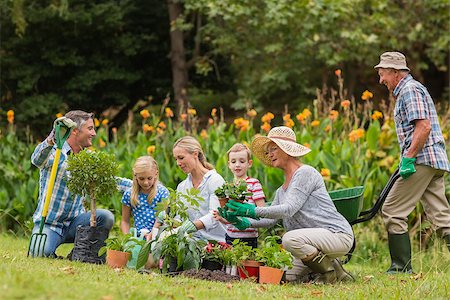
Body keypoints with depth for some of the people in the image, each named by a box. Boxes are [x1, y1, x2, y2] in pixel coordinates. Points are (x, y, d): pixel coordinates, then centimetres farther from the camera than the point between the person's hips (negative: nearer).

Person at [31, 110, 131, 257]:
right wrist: (52, 138, -50)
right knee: (40, 252, -31)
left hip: (74, 221, 5)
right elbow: (37, 160, -31)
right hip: (48, 222, -5)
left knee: (106, 217, -20)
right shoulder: (54, 152, -9)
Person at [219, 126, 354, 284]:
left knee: (290, 239, -32)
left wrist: (253, 211, -26)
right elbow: (271, 219, 7)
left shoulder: (305, 173, -11)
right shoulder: (281, 190, 18)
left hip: (339, 235, -9)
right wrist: (244, 222, -10)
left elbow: (289, 209, -22)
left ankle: (331, 272, -12)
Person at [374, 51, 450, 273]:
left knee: (392, 211, -5)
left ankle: (401, 267, -3)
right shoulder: (405, 91, 24)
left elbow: (423, 127, -19)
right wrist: (407, 158, 24)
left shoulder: (410, 90, -8)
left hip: (421, 160, -10)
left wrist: (408, 158, -21)